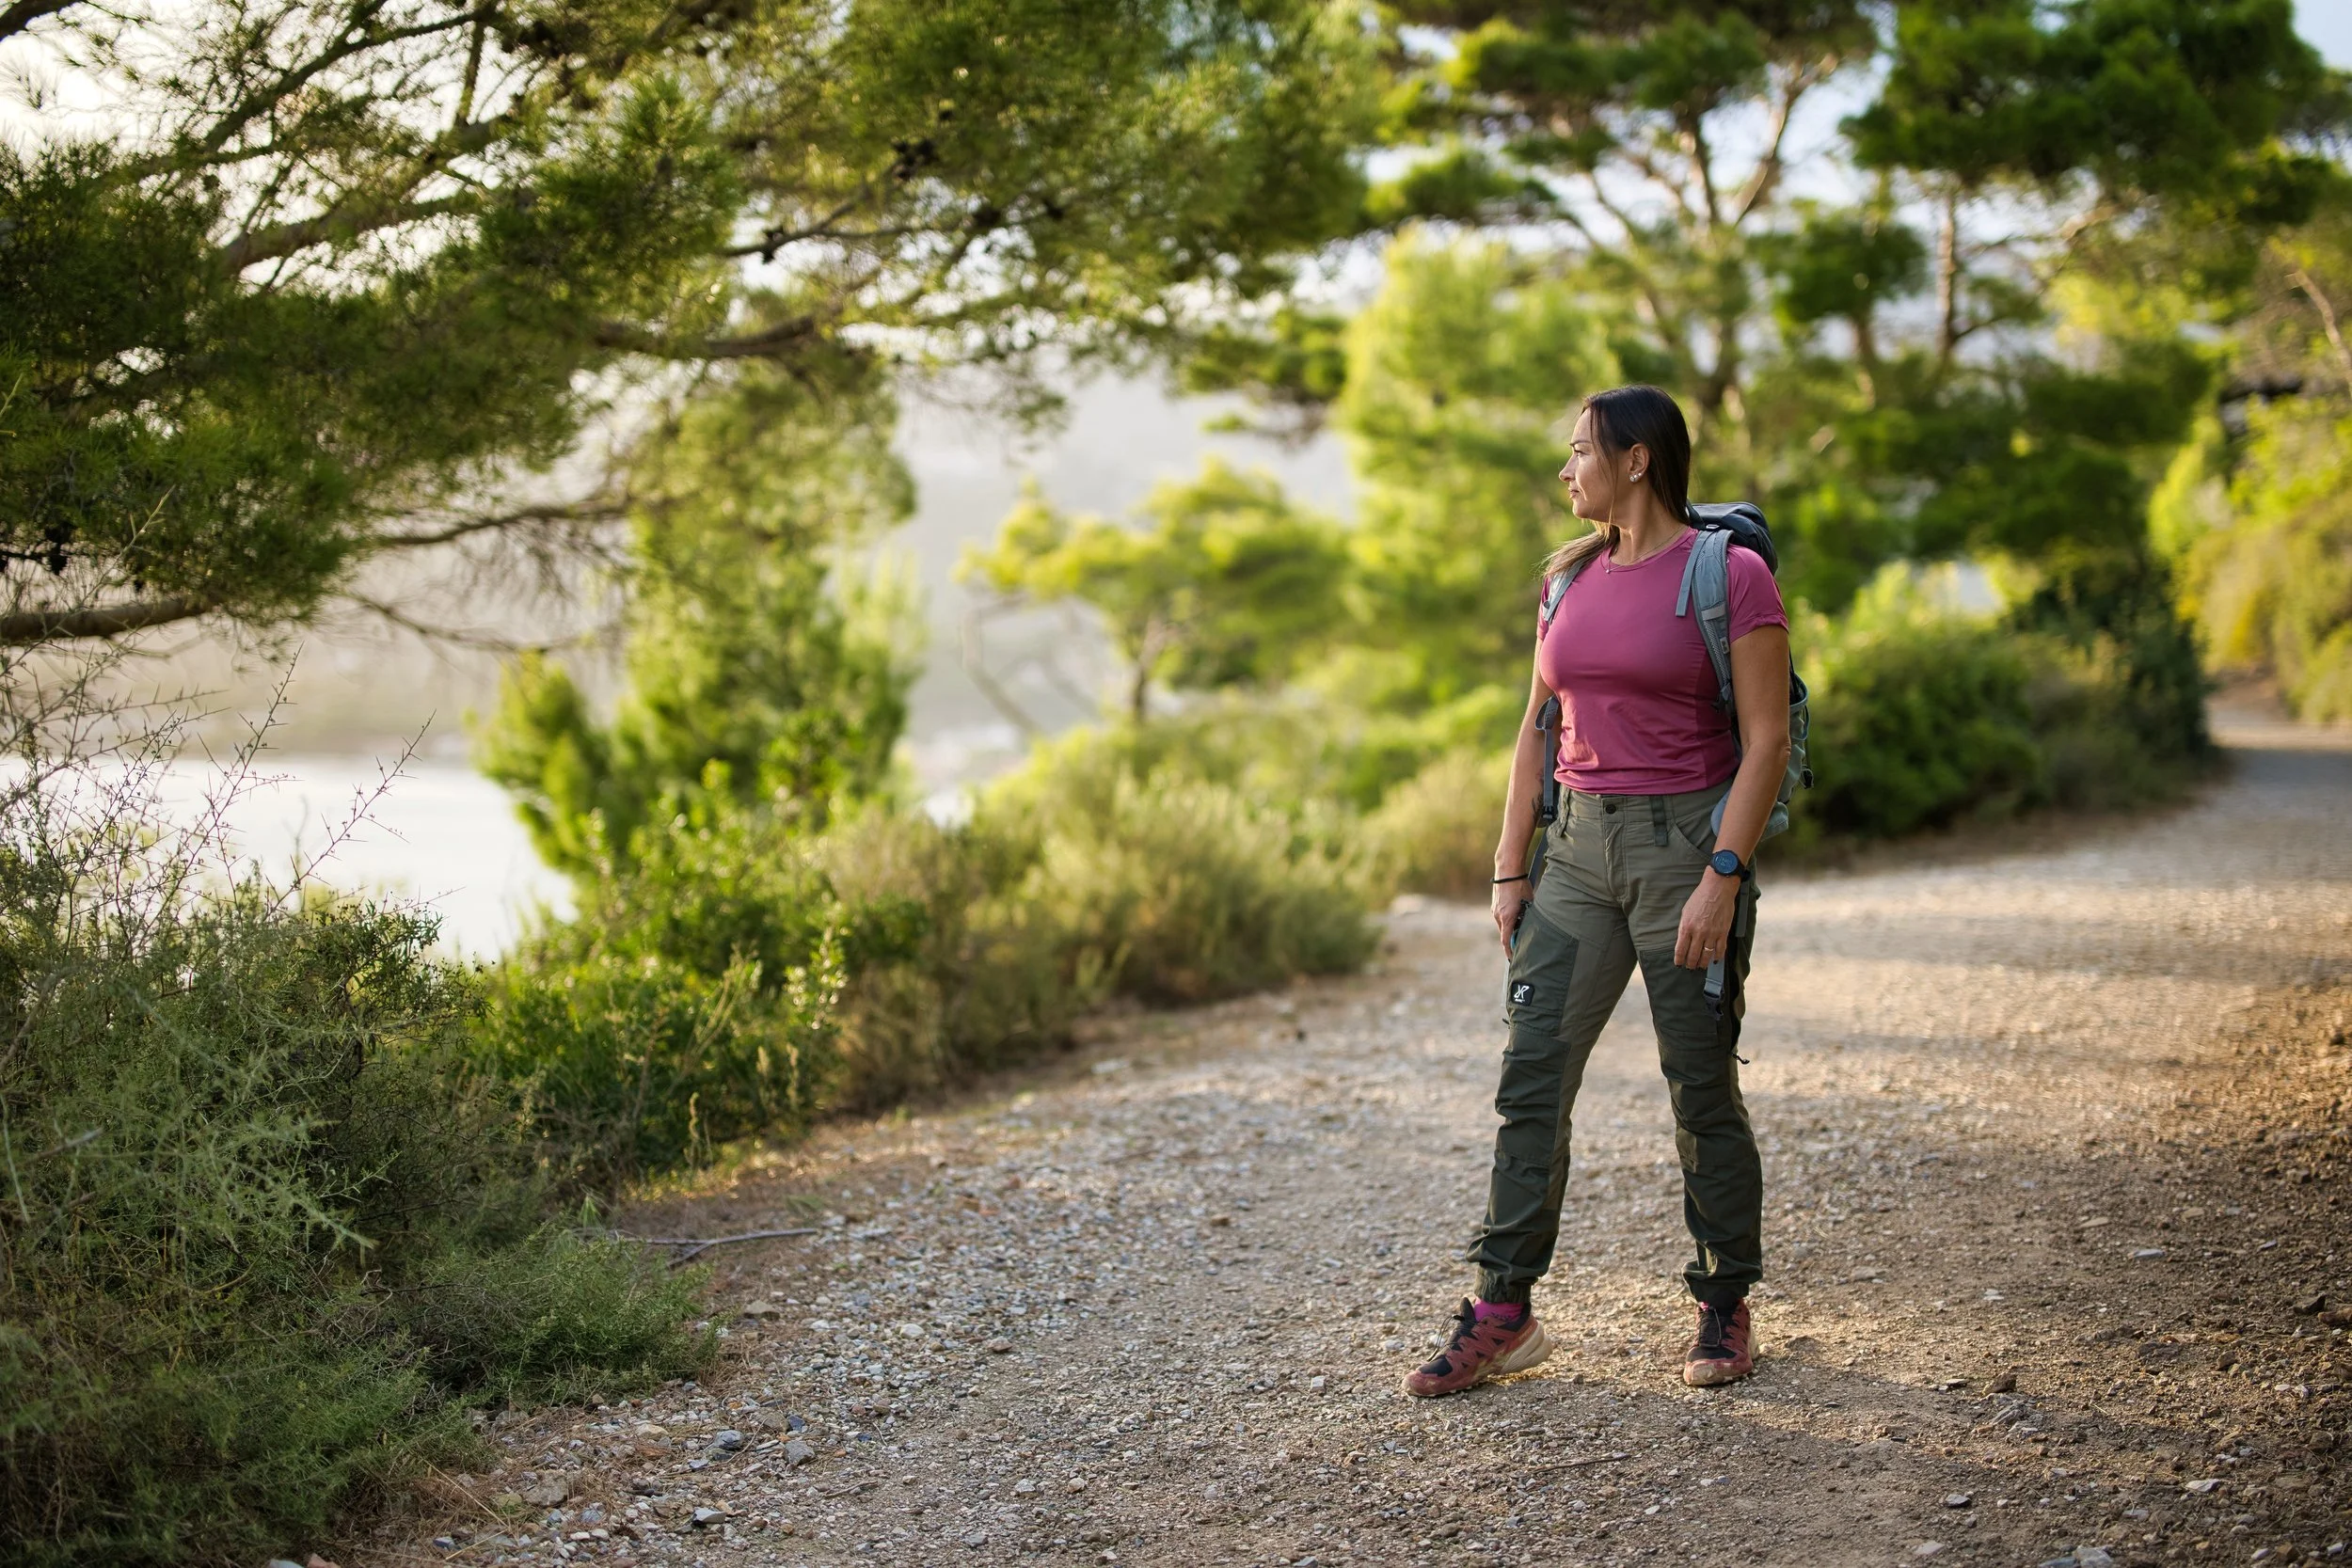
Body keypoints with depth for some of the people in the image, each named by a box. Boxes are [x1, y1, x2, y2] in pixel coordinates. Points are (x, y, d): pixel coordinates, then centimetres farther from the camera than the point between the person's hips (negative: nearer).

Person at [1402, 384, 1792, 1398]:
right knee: (1530, 1077, 1)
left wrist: (1721, 877, -18)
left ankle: (1726, 1310, 20)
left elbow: (1767, 740, -12)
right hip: (1580, 847, 6)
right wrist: (1510, 868, 8)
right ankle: (1504, 1314, 6)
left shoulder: (1729, 575, -8)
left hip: (1685, 844, -6)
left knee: (1702, 1092, 3)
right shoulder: (1572, 578, 11)